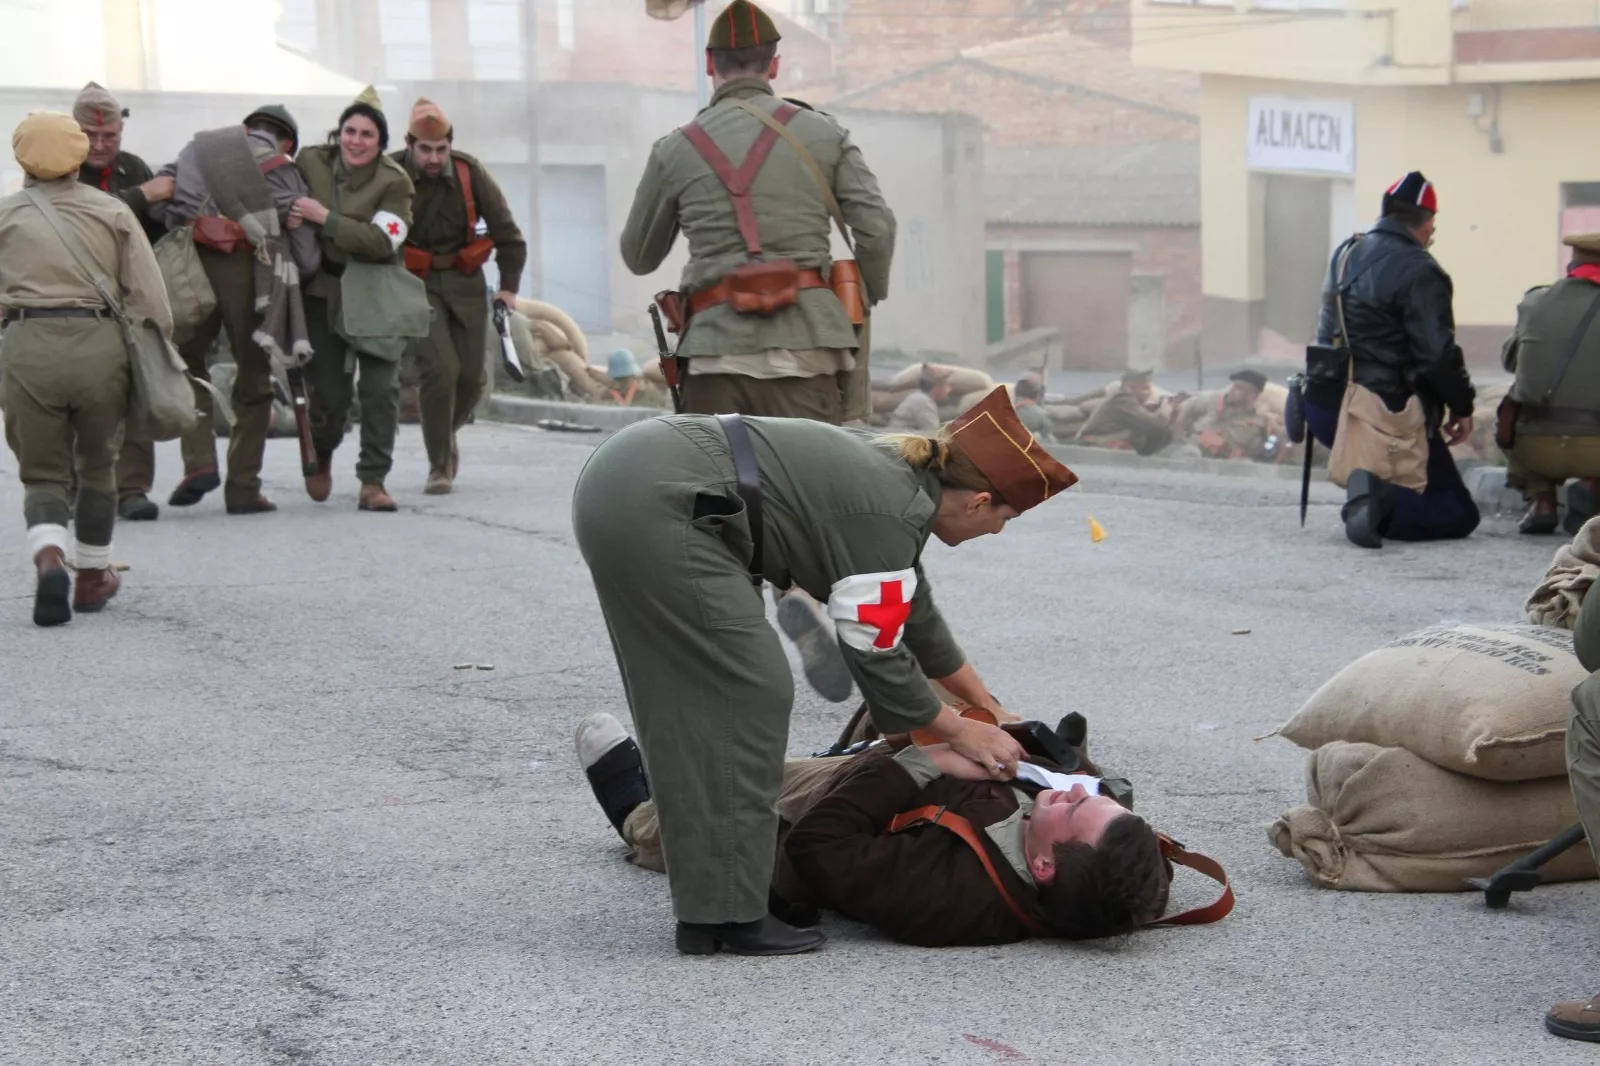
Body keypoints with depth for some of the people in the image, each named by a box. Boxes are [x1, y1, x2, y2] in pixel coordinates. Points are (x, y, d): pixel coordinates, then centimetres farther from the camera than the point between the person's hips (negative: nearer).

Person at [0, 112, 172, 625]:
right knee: (97, 466, 22)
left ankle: (49, 559, -18)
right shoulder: (112, 211, 7)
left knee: (42, 473, 10)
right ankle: (92, 577, 32)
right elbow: (151, 299, 0)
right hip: (99, 344, 1)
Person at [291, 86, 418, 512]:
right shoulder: (311, 161, 1)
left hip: (375, 294, -1)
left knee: (380, 389, -9)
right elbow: (286, 207, 22)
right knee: (329, 393, -1)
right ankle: (321, 456, 30)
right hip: (323, 291, 1)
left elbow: (381, 242, -22)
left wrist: (324, 218, -22)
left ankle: (373, 481, 0)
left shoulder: (394, 182, -8)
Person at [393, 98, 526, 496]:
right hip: (416, 283, -3)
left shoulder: (470, 173, -6)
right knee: (439, 368, -17)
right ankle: (439, 466, -5)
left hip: (465, 282, 3)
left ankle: (447, 432, 35)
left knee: (472, 374, 3)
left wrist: (509, 286, -1)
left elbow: (507, 232, 3)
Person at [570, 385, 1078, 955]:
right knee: (751, 695, -6)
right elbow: (876, 653, -9)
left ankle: (706, 908, 19)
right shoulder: (891, 515, -12)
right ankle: (727, 913, -3)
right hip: (655, 507, -10)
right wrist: (960, 731, 6)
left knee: (688, 697, 14)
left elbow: (914, 614, 29)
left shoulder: (893, 472, 18)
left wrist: (990, 707, 37)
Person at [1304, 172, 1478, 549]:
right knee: (1458, 513, -1)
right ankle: (1380, 503, -27)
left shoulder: (1345, 253, 11)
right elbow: (1438, 354, -19)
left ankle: (1367, 489, 13)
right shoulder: (1418, 272, -14)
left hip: (1322, 407, 8)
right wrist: (1461, 406, -4)